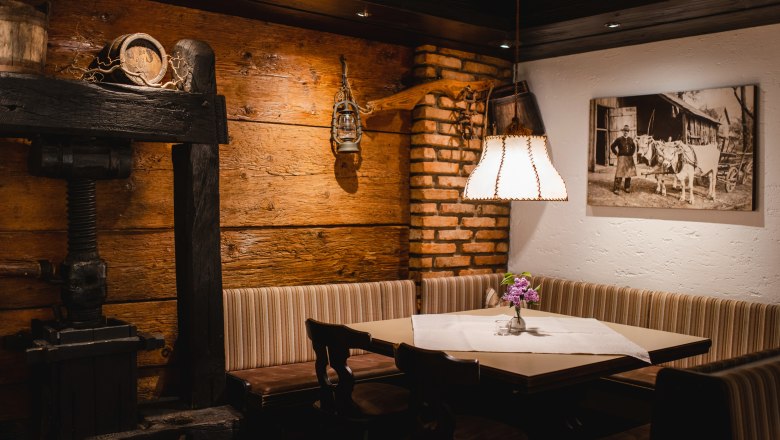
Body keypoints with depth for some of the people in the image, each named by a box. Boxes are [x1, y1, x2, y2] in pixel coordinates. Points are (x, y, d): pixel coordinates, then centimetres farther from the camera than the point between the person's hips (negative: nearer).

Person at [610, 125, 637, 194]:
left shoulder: (631, 140, 9)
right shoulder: (619, 139, -2)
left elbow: (634, 147, 25)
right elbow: (612, 146, 2)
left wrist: (632, 153, 12)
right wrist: (616, 153, -1)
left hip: (629, 158, 5)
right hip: (621, 158, -5)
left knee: (629, 173, 9)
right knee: (619, 173, -12)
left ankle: (627, 188, 20)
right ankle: (616, 189, -10)